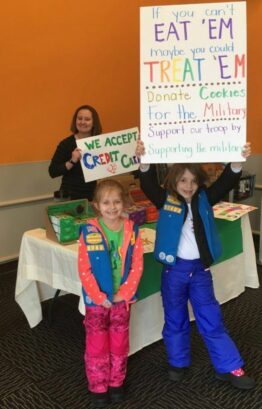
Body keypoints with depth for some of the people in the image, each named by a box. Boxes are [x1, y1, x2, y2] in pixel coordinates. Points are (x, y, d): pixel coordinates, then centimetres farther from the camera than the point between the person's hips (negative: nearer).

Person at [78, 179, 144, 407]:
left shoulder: (131, 230, -7)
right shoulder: (89, 232, -14)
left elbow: (137, 266, -4)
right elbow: (84, 270, -12)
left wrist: (124, 293, -11)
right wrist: (100, 297, -14)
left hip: (122, 298, 2)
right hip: (97, 299, -2)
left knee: (119, 343, 16)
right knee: (97, 344, 10)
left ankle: (116, 383, 36)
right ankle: (98, 387, 29)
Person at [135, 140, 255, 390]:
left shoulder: (204, 199, 2)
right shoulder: (166, 200, -5)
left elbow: (226, 182, -8)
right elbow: (148, 184, -20)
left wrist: (238, 161, -25)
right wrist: (144, 161, -38)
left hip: (200, 268, 2)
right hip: (174, 268, -1)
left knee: (211, 320, 11)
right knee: (175, 319, 15)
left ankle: (229, 368, 22)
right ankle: (178, 363, 34)